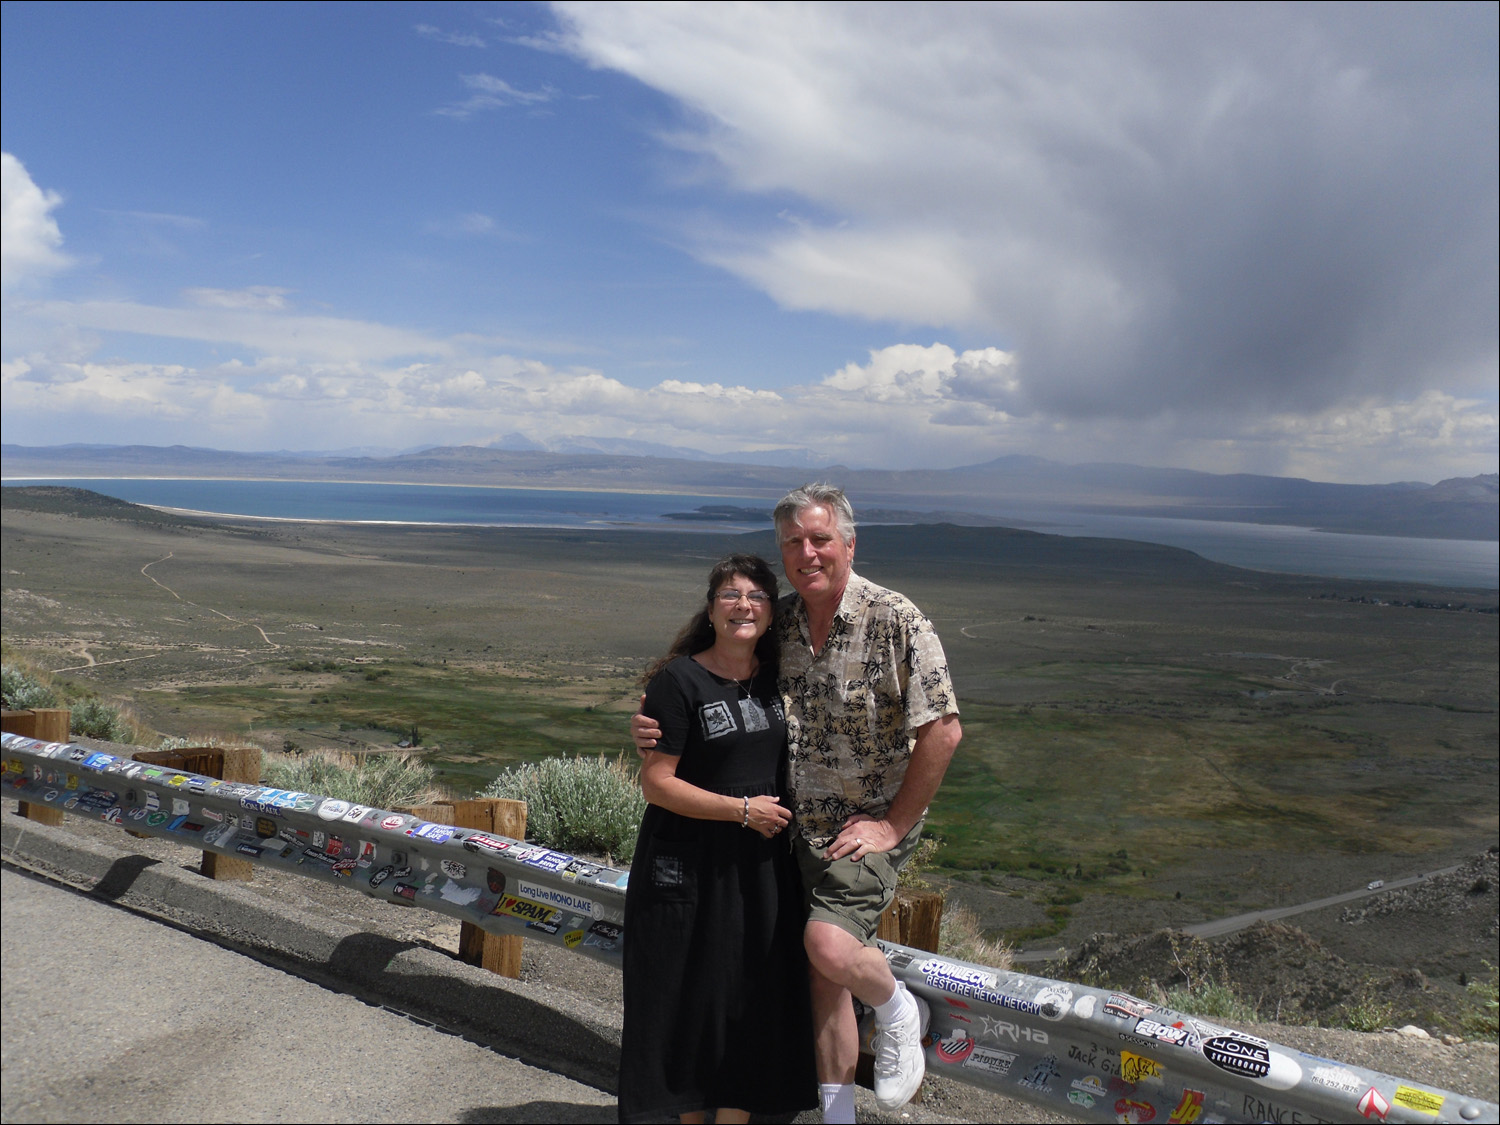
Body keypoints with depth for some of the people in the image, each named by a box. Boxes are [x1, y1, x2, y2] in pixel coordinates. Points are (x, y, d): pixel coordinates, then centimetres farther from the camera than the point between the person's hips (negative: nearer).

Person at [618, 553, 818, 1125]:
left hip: (763, 863, 5)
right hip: (689, 867, -4)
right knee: (689, 998, 7)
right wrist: (743, 809, -15)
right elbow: (656, 782, -14)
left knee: (754, 998, 8)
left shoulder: (776, 676, 5)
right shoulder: (679, 680, -12)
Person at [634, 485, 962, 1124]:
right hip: (804, 828, 6)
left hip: (872, 826, -5)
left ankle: (899, 1012, 7)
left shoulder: (895, 622, -15)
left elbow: (943, 731, -15)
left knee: (828, 945, -25)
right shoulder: (779, 624, 1)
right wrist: (655, 726, -4)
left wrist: (895, 823, -14)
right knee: (822, 978, 13)